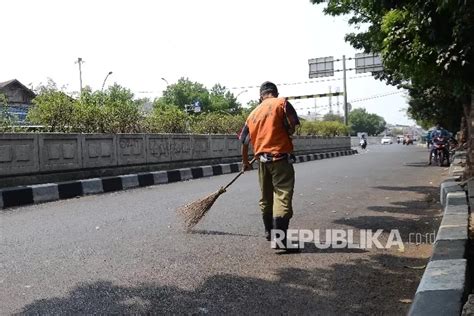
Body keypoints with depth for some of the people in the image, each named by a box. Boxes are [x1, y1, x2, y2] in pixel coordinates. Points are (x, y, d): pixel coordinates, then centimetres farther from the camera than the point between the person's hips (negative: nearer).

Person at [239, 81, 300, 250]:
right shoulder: (282, 103, -3)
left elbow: (244, 141, 19)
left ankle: (269, 231, 35)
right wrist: (284, 133, 8)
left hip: (262, 160, 6)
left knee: (266, 198, 19)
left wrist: (245, 162, 33)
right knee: (283, 197, -7)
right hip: (280, 158, -6)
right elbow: (292, 127, -14)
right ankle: (280, 237, -14)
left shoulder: (253, 113, 15)